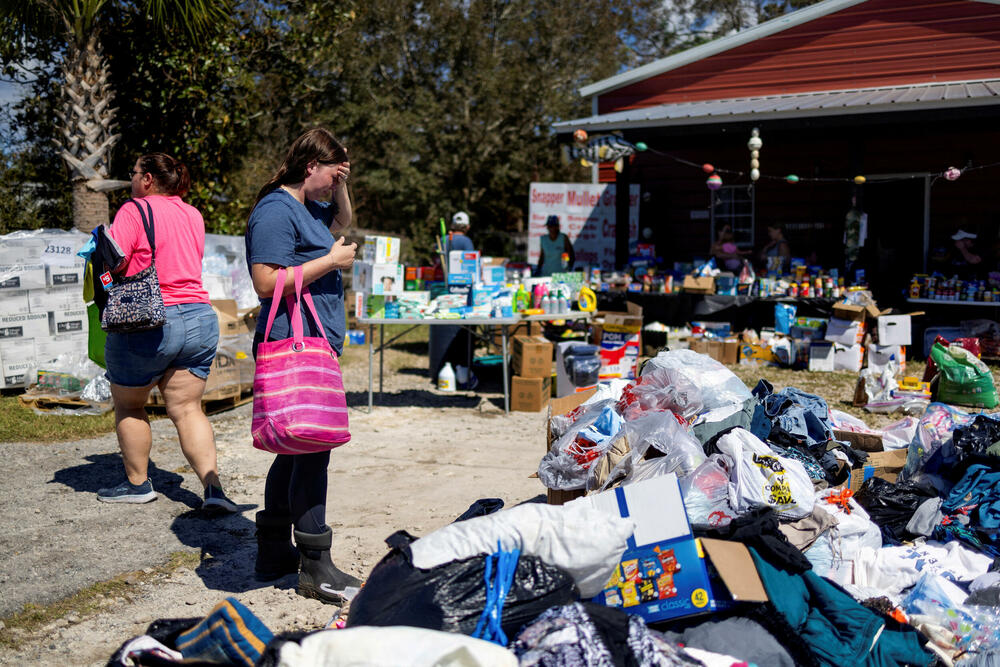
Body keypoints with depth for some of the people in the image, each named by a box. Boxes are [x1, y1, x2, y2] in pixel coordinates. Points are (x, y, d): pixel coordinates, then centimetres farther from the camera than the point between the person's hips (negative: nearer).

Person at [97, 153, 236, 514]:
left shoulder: (133, 211, -8)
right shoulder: (193, 215, 12)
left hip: (147, 324, -5)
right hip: (200, 319, 6)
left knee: (128, 404, 15)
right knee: (187, 408, 8)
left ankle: (138, 483, 24)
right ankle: (213, 486, -5)